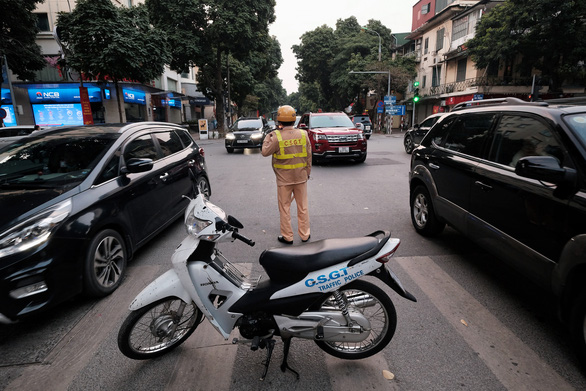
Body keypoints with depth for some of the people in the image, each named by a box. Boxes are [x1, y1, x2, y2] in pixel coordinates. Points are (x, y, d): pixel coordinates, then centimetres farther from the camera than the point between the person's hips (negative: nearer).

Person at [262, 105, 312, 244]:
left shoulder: (276, 136, -14)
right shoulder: (303, 134, -2)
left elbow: (265, 152, -6)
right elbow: (308, 155, 4)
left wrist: (268, 137, 5)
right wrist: (308, 172, 15)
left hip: (284, 178, -3)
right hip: (301, 176, 3)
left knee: (285, 207, 9)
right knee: (302, 206, 14)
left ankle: (287, 236, 17)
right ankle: (305, 235, 24)